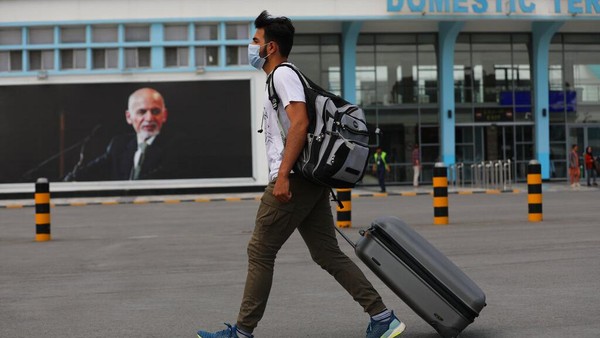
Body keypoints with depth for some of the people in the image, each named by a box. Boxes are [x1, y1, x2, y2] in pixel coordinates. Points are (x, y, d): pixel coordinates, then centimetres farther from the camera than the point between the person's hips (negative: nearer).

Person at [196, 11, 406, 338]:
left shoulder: (283, 74, -8)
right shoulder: (281, 78, 23)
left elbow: (299, 123, -20)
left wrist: (282, 176, -25)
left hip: (294, 180, -10)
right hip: (311, 182, 10)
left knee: (260, 252, -2)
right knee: (329, 255, 7)